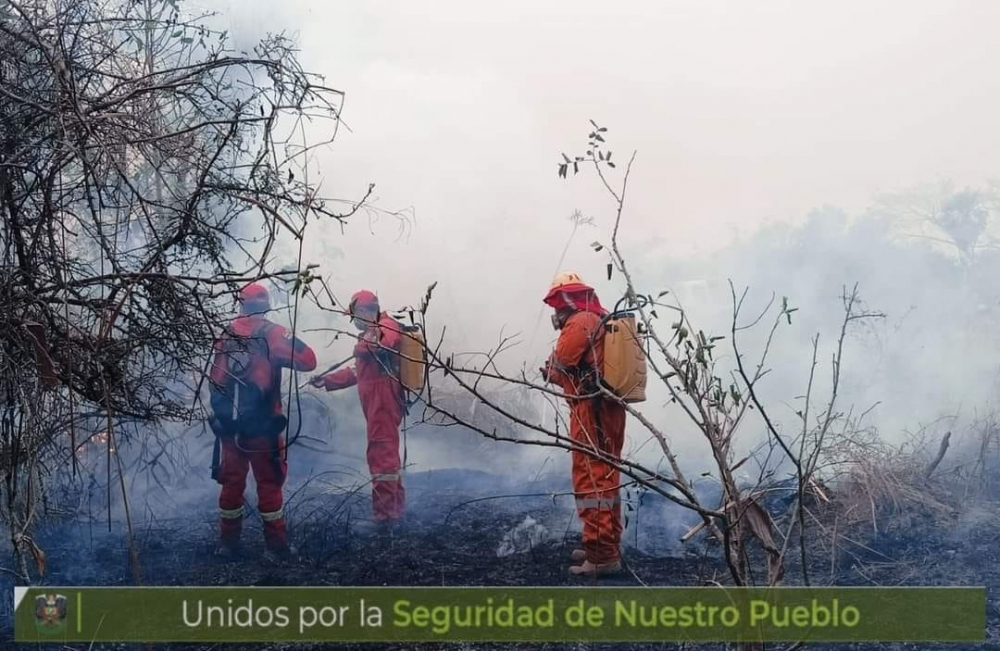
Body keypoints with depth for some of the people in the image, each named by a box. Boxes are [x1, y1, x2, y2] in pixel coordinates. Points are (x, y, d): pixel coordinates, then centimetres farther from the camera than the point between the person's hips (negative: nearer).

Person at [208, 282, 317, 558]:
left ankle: (228, 542, 15)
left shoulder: (226, 335, 6)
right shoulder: (273, 334, -7)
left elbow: (216, 380, 13)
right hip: (262, 425, -3)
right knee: (269, 483, 3)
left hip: (228, 423, 4)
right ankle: (276, 543, 4)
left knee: (231, 482, 12)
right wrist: (291, 343, 4)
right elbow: (308, 361, -10)